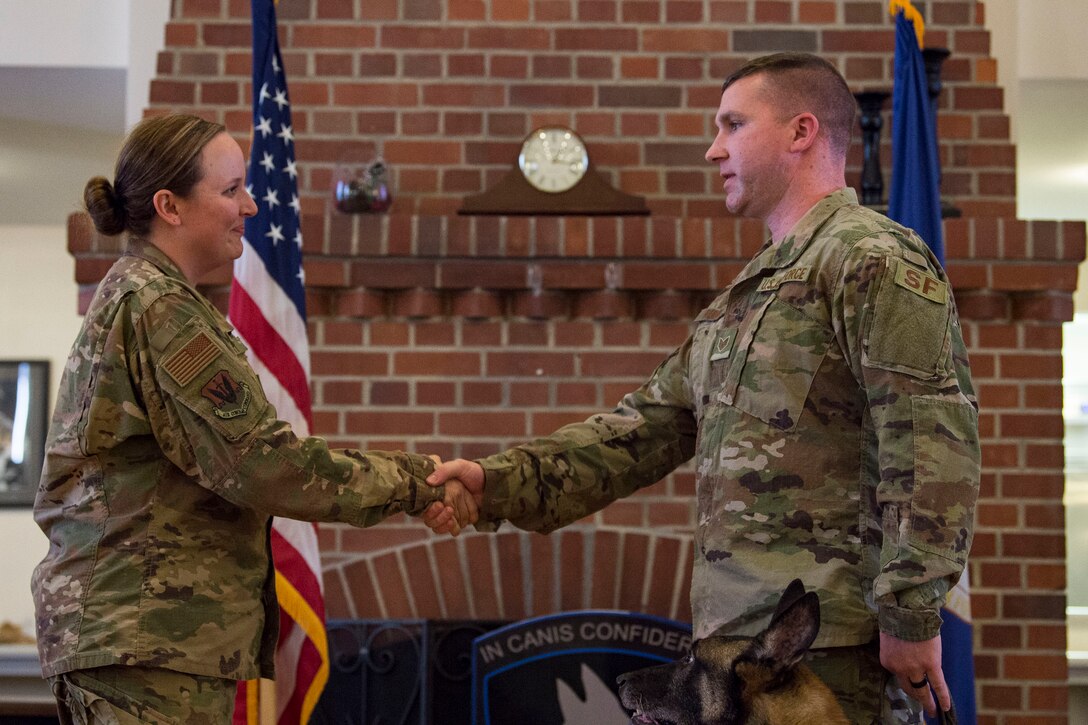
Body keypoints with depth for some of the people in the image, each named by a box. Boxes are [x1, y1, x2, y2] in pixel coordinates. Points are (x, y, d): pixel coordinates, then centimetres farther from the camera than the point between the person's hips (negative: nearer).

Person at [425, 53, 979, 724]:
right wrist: (501, 483, 9)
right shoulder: (743, 296, 23)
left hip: (831, 648, -9)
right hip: (734, 637, 9)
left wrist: (912, 617, -19)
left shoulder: (871, 259, -8)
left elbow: (933, 445, -16)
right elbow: (649, 425, 20)